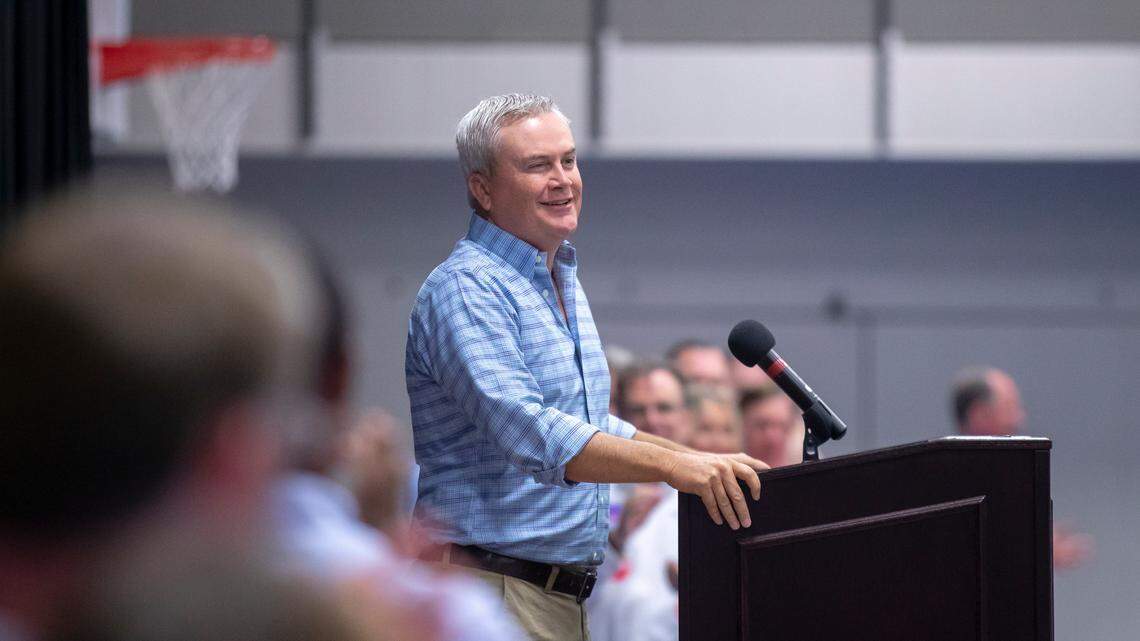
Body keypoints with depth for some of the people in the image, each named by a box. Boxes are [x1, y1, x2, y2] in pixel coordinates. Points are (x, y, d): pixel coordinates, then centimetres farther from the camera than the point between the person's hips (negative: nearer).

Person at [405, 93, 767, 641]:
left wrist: (699, 459, 15)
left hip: (564, 593, 9)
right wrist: (672, 466, -33)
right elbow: (525, 432, -27)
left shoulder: (563, 282, 18)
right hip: (494, 589, -9)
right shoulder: (464, 290, -14)